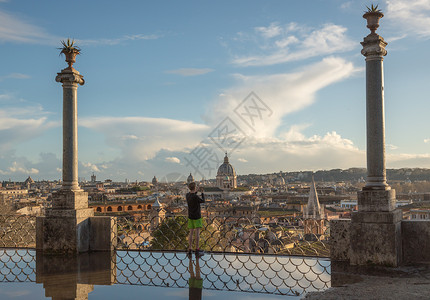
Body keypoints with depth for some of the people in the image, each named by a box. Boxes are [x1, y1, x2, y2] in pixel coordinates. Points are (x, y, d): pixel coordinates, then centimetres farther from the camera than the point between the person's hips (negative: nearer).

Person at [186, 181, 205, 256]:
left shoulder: (187, 195, 0)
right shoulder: (196, 197, -21)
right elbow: (203, 201, -4)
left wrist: (196, 192, 20)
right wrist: (202, 193, 8)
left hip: (190, 217, 6)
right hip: (197, 216, -6)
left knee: (191, 232, 7)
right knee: (197, 232, -4)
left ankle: (190, 250, 5)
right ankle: (197, 250, -6)